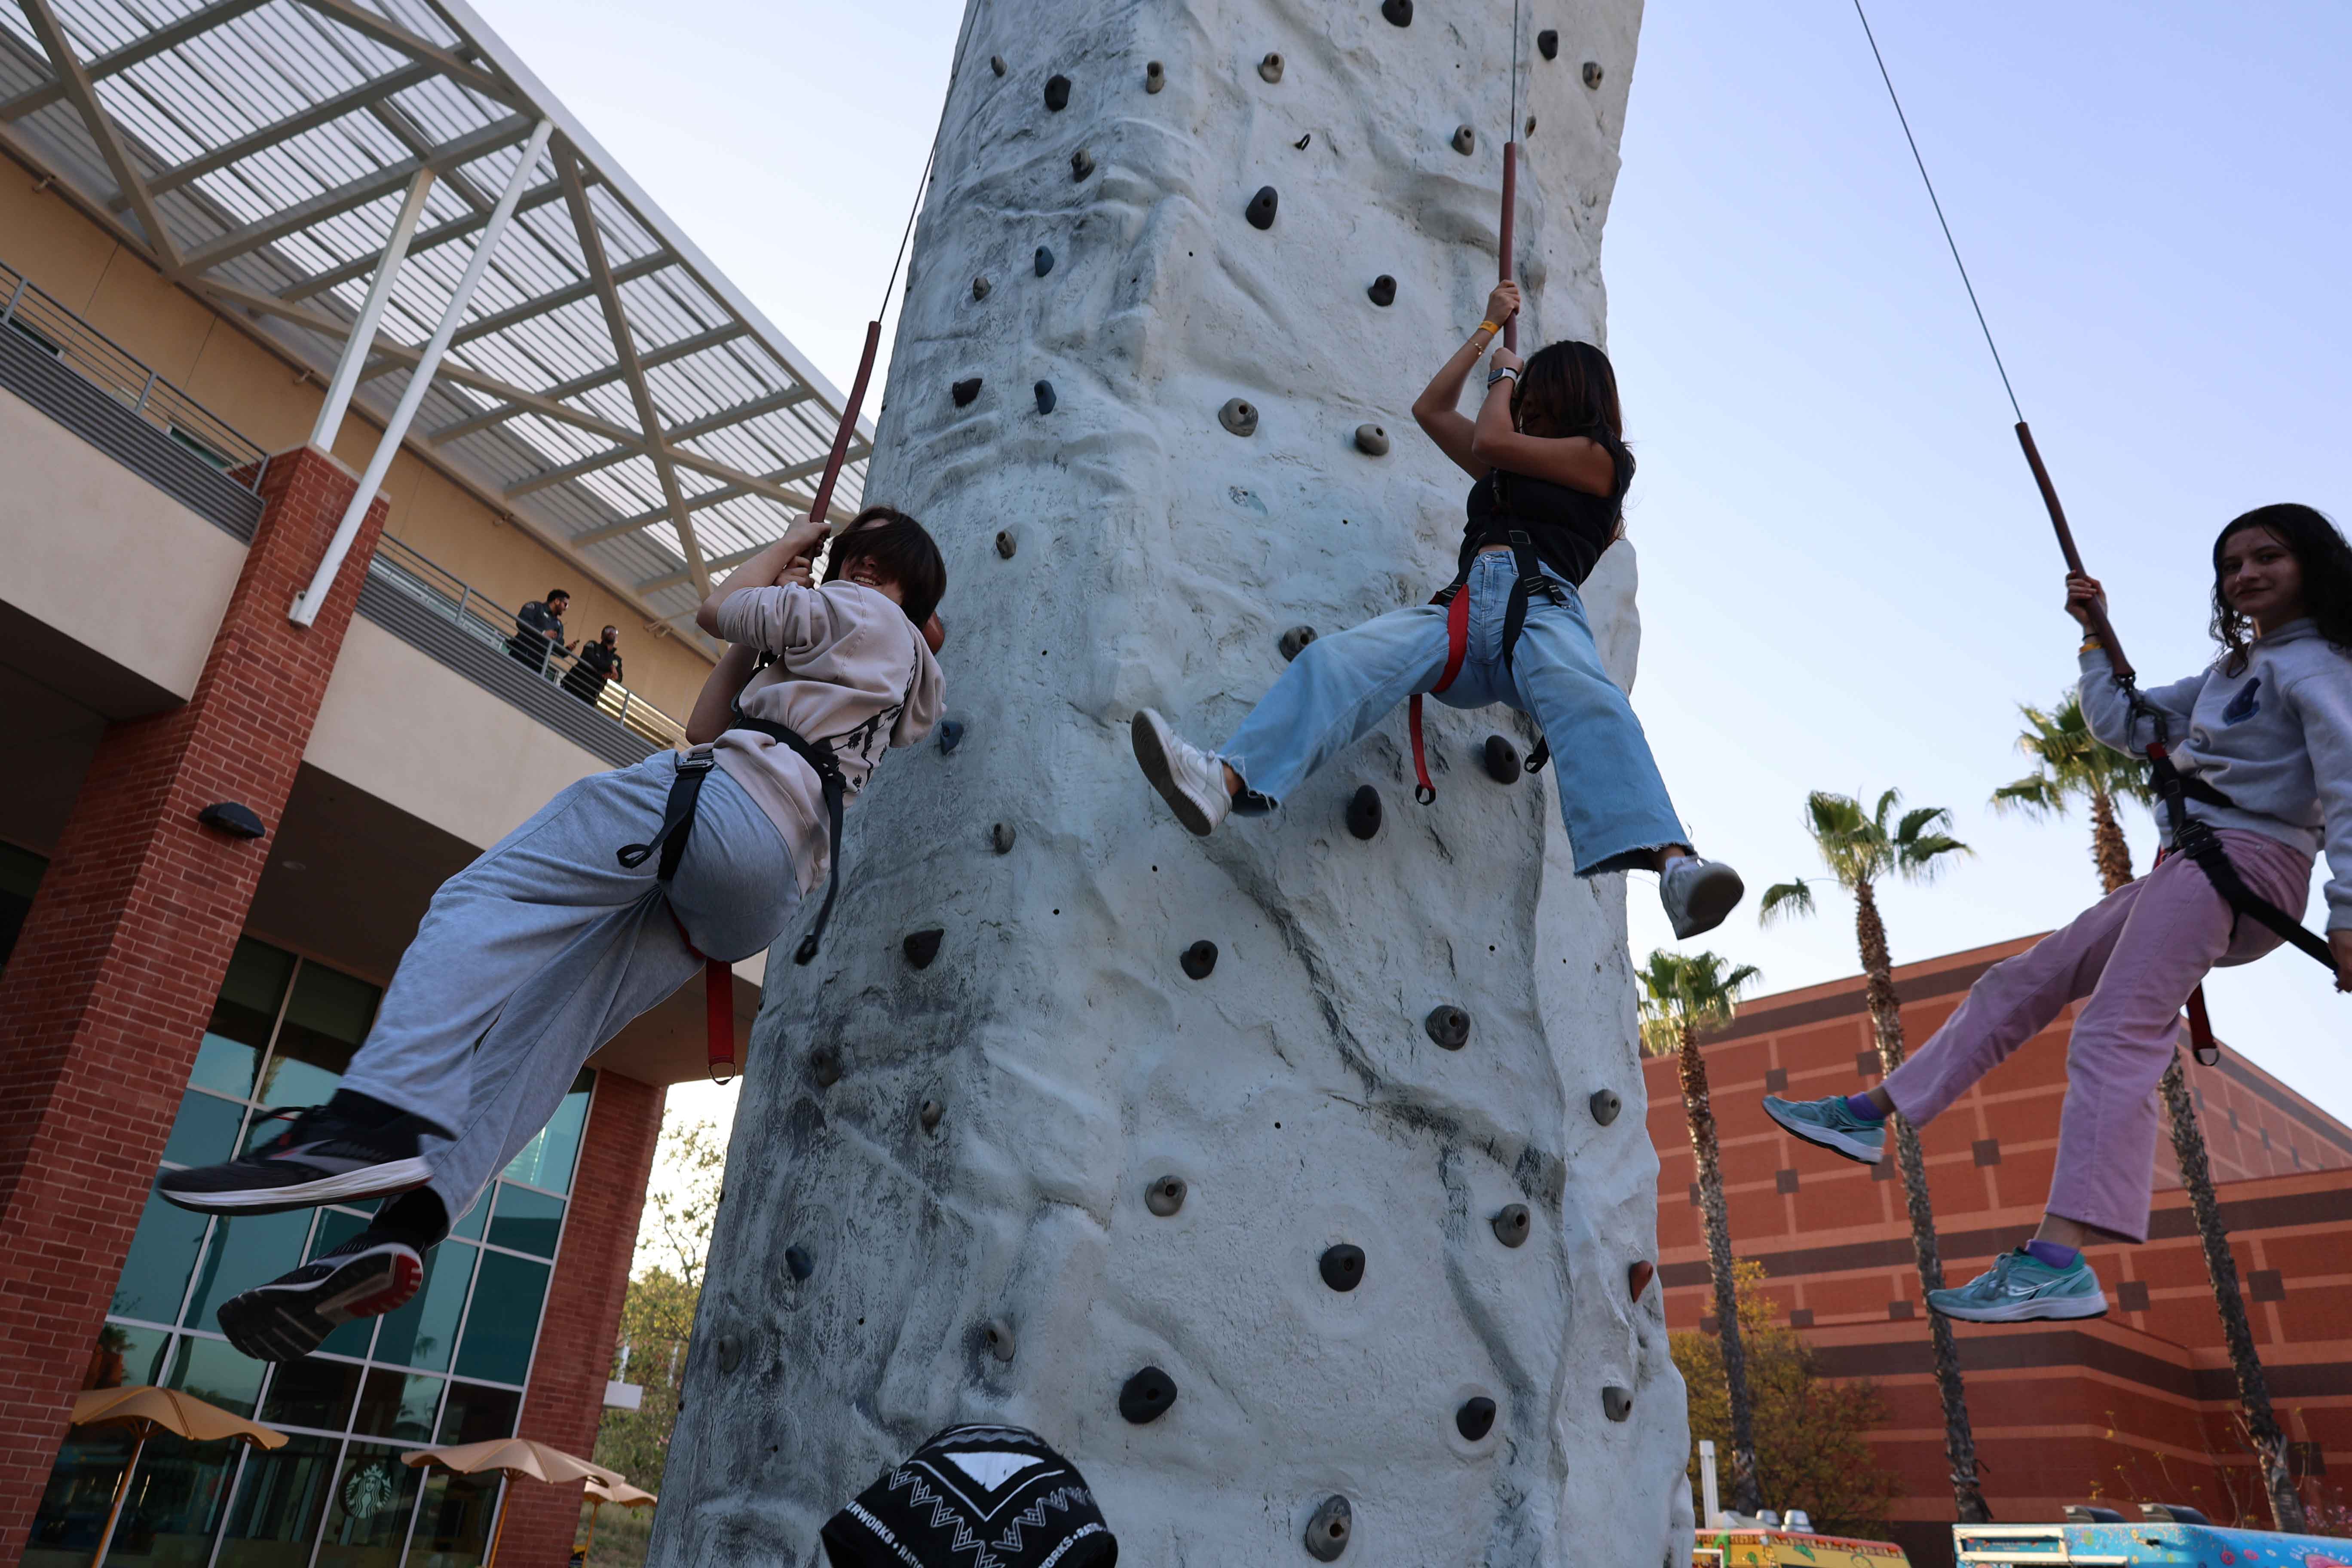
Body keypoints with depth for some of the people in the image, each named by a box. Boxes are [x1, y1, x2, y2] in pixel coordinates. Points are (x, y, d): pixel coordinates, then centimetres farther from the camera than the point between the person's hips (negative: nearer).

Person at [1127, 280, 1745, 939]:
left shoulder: (1601, 458, 16)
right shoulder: (1509, 469, 36)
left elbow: (1491, 439, 8)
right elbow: (1431, 409, 43)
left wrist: (1506, 372, 29)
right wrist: (1489, 328, 46)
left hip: (1539, 604, -4)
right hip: (1464, 609, 4)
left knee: (1586, 700, -38)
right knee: (1341, 657, -25)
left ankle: (1674, 865, -59)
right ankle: (1227, 779, -49)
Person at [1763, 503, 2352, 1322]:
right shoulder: (2235, 671, 24)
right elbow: (2122, 724, 26)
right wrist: (2096, 634, 20)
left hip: (2242, 859, -10)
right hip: (2190, 867, 10)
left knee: (2115, 1033, -25)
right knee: (2023, 983, 9)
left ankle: (2058, 1261, -35)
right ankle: (1869, 1113, 13)